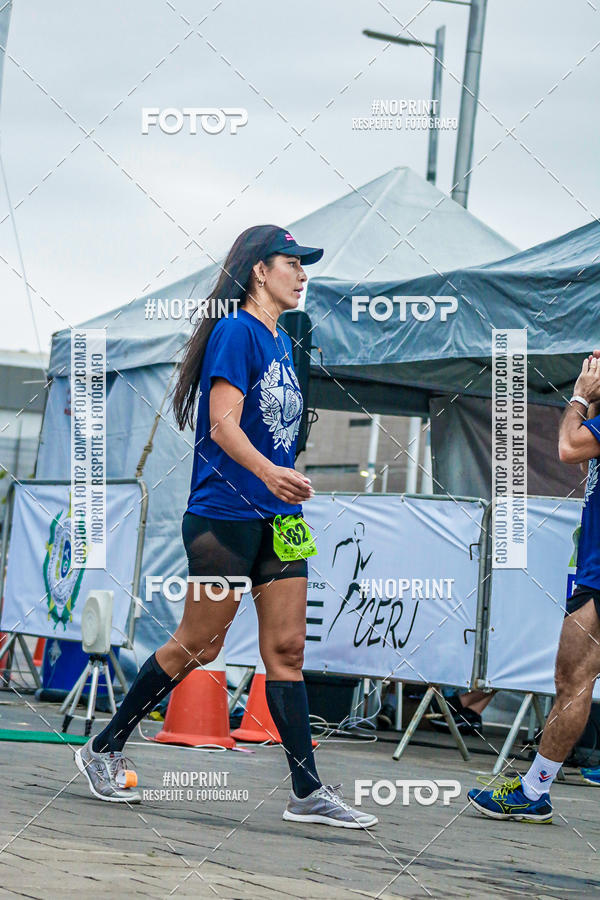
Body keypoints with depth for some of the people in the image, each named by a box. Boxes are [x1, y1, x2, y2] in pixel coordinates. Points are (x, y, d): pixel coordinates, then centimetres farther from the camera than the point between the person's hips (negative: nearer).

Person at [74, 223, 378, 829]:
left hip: (279, 517, 8)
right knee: (198, 645, -1)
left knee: (286, 648, 3)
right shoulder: (236, 331, -10)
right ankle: (103, 750, 14)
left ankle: (307, 792, 2)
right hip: (224, 513, -8)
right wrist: (267, 472, -35)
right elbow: (223, 423, -20)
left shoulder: (282, 341, 16)